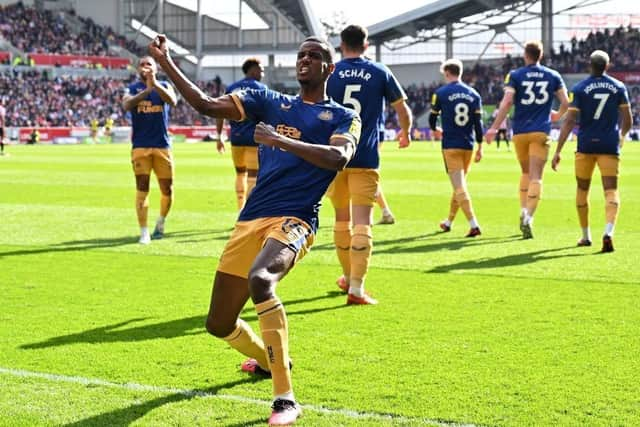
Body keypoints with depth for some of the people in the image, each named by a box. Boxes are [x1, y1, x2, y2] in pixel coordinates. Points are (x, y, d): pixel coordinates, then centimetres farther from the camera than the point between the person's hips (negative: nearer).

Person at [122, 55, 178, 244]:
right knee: (142, 188, -6)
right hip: (140, 146, -1)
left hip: (162, 145, 1)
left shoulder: (164, 86, 7)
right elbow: (126, 105, -17)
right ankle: (144, 232, -2)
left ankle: (161, 222, 32)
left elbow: (172, 101, -16)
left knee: (167, 189, 5)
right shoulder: (133, 88, 5)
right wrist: (147, 90, -27)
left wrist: (155, 85, -28)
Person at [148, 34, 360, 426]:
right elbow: (205, 104, 12)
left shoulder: (343, 117, 7)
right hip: (250, 221, 5)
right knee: (219, 325, 8)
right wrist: (167, 64, 4)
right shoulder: (270, 102, 18)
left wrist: (282, 141, -22)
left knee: (260, 279, -38)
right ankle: (269, 359, 43)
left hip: (293, 221, -5)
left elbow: (339, 157, -14)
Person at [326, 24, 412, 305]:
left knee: (342, 219, 17)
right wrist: (405, 133, 32)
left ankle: (348, 277, 32)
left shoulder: (329, 73, 3)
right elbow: (403, 109, 12)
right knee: (362, 223, -5)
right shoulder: (380, 73, 4)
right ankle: (356, 287, -15)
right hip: (366, 158, -2)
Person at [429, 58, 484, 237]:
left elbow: (433, 117, 5)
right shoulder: (473, 94, 6)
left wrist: (435, 129, 28)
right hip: (468, 145, 5)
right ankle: (449, 222, 32)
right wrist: (480, 147, 7)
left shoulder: (441, 93, -4)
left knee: (459, 187, -8)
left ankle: (474, 225, -20)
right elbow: (478, 122, 2)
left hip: (451, 146, -5)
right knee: (459, 184, 18)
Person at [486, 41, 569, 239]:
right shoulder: (553, 76, 7)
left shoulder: (515, 75, 1)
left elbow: (507, 102, -10)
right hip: (541, 132, -1)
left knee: (526, 173, 20)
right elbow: (565, 103, 8)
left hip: (520, 131, 1)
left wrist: (494, 128, -9)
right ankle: (528, 218, -21)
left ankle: (524, 213, 18)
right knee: (536, 177, -6)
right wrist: (557, 115, 29)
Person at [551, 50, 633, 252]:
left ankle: (585, 236, 24)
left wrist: (558, 151, -6)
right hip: (610, 145, 0)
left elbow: (569, 121, -7)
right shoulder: (619, 88, 3)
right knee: (611, 190, -2)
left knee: (582, 189, 16)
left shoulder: (580, 89, -3)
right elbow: (627, 120, 7)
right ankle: (608, 231, -27)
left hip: (586, 144, 0)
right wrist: (621, 136, 29)